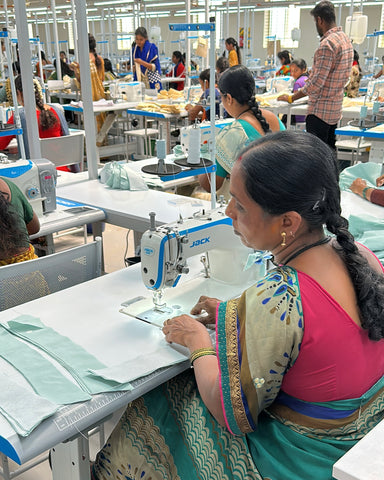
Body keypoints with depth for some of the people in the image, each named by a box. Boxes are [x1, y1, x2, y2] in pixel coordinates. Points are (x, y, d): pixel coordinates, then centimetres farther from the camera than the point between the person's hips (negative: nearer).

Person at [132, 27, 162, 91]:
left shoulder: (152, 48, -4)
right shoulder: (135, 49, 9)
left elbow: (155, 67, -9)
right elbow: (134, 69, 15)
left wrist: (142, 62, -22)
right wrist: (133, 68, -8)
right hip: (139, 81, 4)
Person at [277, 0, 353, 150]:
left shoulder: (327, 44, -19)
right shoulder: (345, 40, 12)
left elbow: (316, 83, -22)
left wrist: (291, 98, -13)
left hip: (320, 111, -10)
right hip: (335, 109, 10)